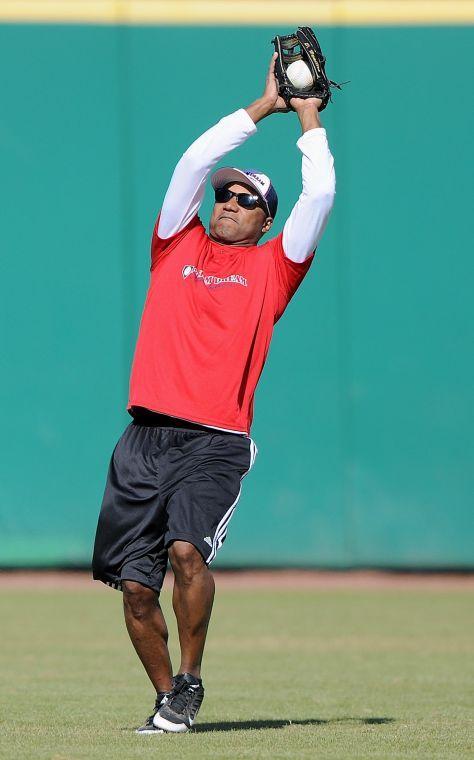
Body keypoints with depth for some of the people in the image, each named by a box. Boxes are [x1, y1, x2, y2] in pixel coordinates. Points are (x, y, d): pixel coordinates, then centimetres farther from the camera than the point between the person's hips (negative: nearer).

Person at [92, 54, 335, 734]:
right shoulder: (180, 245, 17)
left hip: (216, 446, -3)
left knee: (186, 549, -25)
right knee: (134, 583, -2)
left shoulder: (271, 267, 12)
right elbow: (197, 160, 11)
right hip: (145, 441, 3)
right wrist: (262, 107, 16)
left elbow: (320, 194, 5)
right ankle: (168, 700, 16)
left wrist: (309, 118, 16)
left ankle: (190, 679, -6)